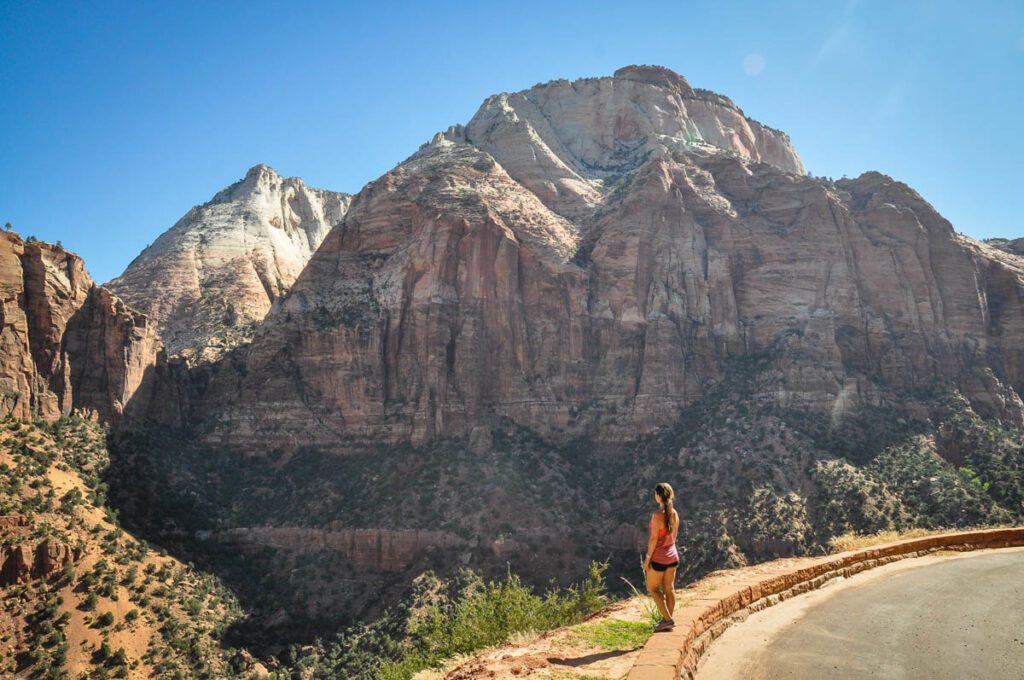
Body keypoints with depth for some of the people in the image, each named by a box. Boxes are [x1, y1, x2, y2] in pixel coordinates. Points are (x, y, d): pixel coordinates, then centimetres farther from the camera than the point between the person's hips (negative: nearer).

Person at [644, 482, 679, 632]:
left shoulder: (657, 515, -23)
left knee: (653, 588, 9)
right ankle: (668, 620, 22)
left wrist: (647, 558, -11)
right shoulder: (674, 513, -2)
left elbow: (653, 539, -20)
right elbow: (674, 535, 8)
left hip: (659, 557, -7)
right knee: (669, 588, 15)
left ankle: (667, 619, 4)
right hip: (673, 555, 7)